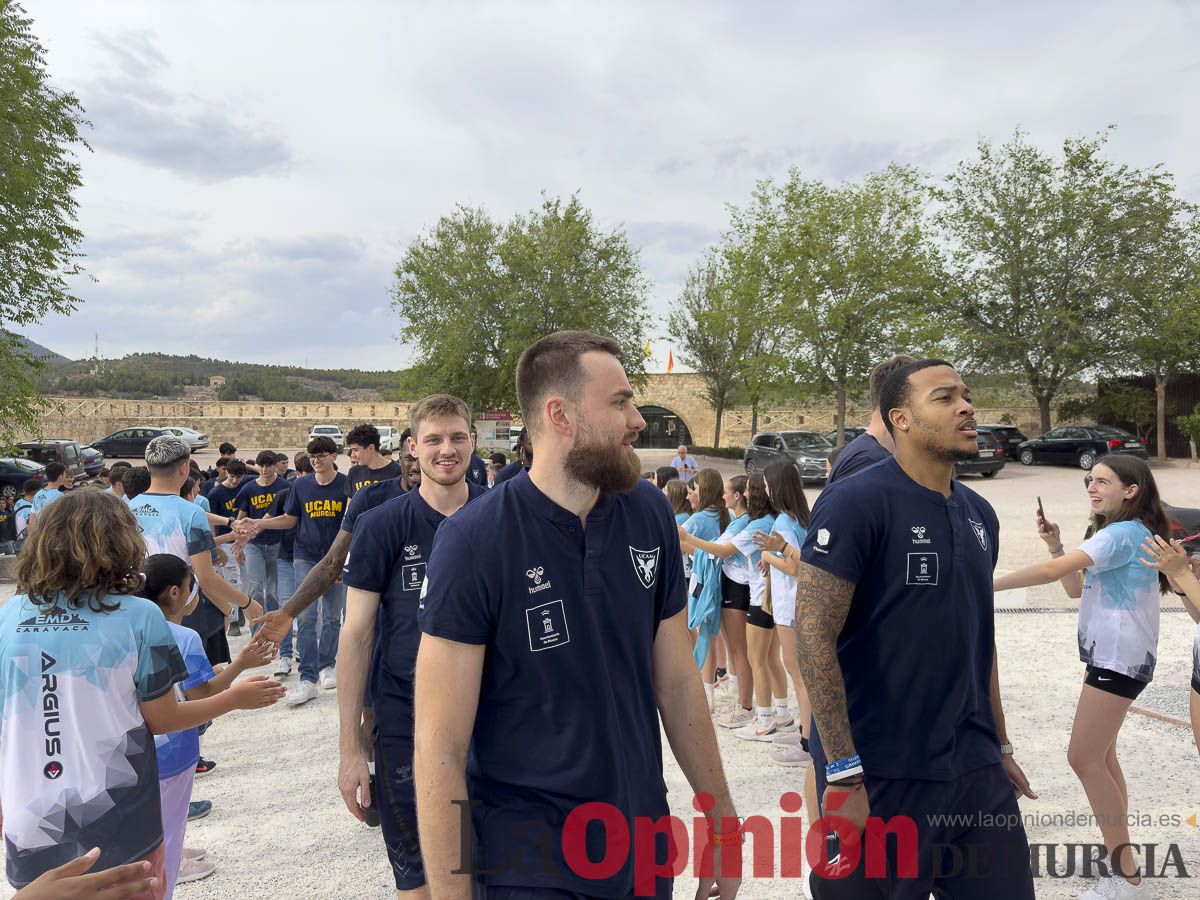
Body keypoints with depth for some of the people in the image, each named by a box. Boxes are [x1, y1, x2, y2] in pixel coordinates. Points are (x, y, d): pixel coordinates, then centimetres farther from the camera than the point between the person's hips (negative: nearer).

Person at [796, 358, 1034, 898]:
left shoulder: (979, 514, 9)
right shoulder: (854, 502, -14)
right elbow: (813, 637, -18)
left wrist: (999, 746, 18)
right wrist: (844, 773, -20)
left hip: (975, 769, 7)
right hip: (880, 773, -6)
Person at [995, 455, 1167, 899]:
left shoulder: (1124, 533, -18)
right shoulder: (1120, 532, 16)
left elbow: (1052, 572, -29)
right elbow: (1075, 587, 16)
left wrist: (987, 583, -27)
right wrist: (1055, 543, 3)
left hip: (1119, 659, -10)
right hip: (1110, 655, 10)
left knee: (1084, 758, -8)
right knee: (1100, 755, 14)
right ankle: (1119, 855, 23)